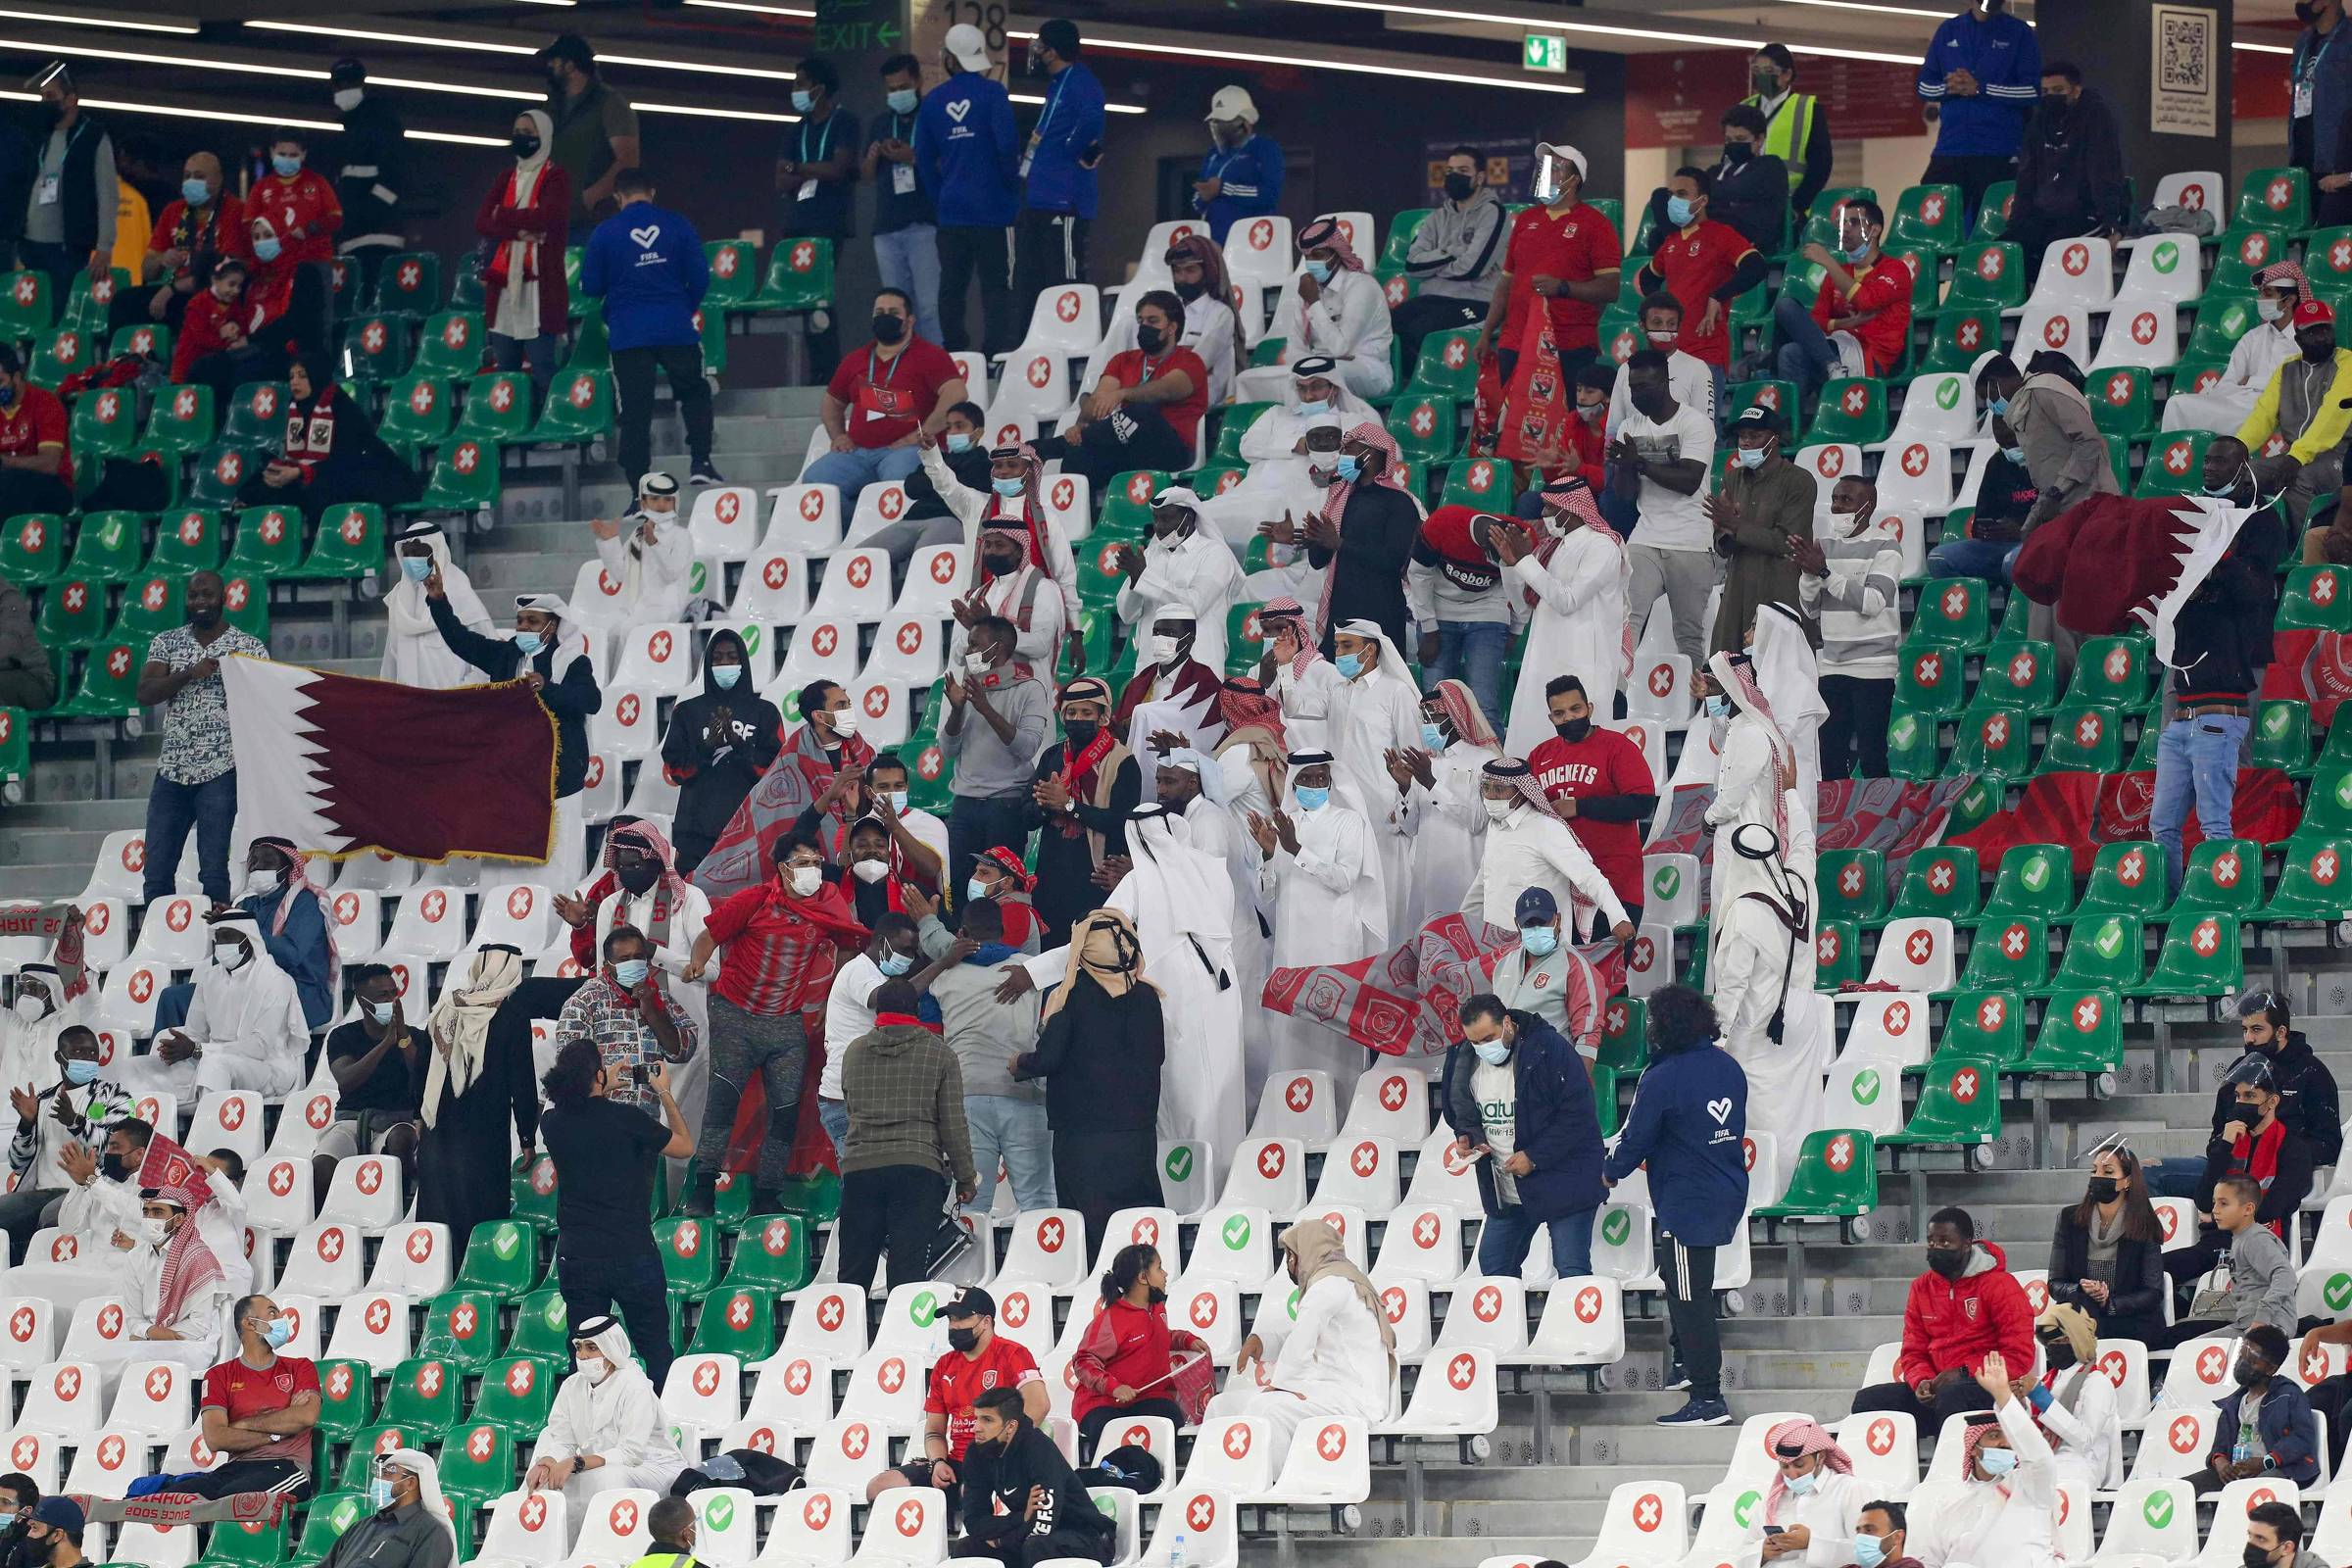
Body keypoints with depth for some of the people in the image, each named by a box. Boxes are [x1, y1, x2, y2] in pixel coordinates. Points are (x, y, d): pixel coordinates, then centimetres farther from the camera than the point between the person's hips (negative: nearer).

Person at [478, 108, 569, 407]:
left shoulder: (555, 177, 1)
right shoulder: (506, 180, 18)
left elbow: (547, 215, -17)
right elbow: (482, 223, 5)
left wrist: (503, 217, -5)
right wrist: (519, 229, -12)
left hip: (541, 284, -6)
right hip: (503, 284, 6)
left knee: (542, 366, -8)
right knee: (504, 368, 6)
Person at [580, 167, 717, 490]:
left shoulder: (605, 232, -2)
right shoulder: (677, 225, 1)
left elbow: (590, 287, 1)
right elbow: (700, 278, 2)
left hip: (628, 334, -1)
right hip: (676, 330, 1)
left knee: (634, 413, 3)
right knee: (695, 393, 20)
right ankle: (701, 463, 4)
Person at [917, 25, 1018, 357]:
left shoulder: (932, 101, 7)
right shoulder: (991, 93, -6)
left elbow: (923, 159, 10)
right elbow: (1007, 143, -14)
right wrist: (1010, 180, 3)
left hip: (950, 211, 4)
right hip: (992, 207, -4)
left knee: (951, 288, 7)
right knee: (997, 286, -4)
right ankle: (997, 352, -12)